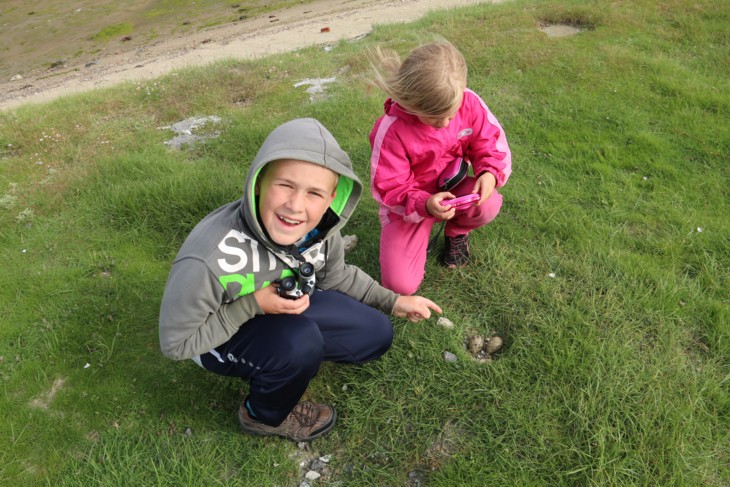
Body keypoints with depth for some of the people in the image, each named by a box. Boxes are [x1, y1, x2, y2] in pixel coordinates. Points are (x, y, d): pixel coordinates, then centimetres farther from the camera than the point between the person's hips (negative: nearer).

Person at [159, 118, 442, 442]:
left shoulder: (319, 228, -23)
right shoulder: (208, 261, -40)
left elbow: (336, 276, 1)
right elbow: (176, 343, -23)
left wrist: (393, 302, -5)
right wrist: (253, 305, -32)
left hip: (287, 306, 5)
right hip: (219, 336, -5)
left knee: (376, 336, 0)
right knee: (301, 341, -33)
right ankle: (265, 416, -1)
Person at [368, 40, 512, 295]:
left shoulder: (468, 101, -17)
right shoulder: (391, 130, -29)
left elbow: (490, 142, -4)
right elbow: (388, 188, -21)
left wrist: (490, 173, -27)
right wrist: (424, 205, -40)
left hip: (453, 186, 3)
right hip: (408, 205, -3)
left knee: (489, 205, -33)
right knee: (400, 285, -16)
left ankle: (457, 232, 6)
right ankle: (420, 235, 19)